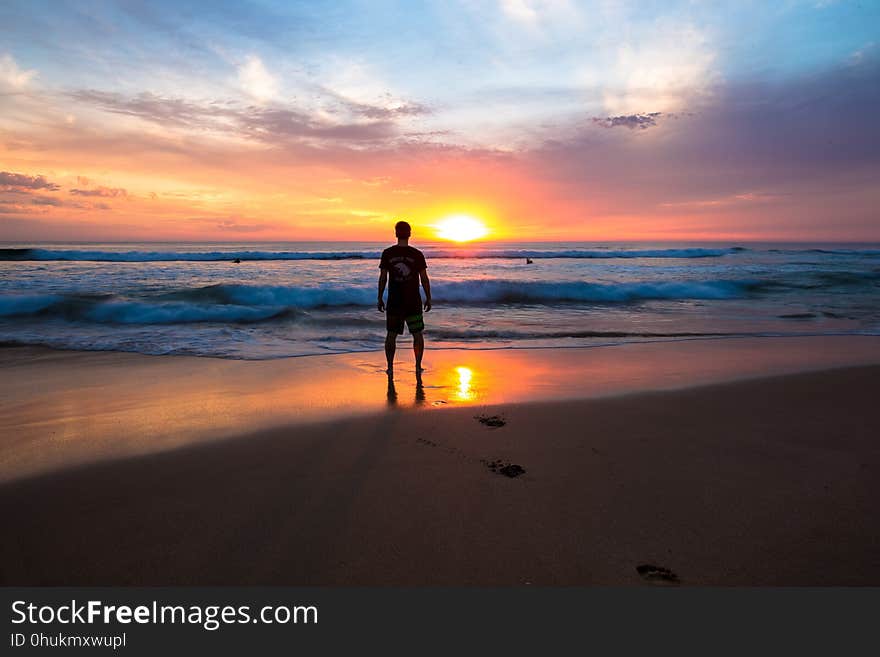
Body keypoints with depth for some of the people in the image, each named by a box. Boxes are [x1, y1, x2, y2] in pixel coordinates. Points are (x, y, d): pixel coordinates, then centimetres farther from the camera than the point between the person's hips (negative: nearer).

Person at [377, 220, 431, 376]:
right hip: (414, 301, -1)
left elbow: (383, 278, -2)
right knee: (417, 334, 12)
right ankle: (418, 367, 10)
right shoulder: (417, 254, -5)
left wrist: (380, 299, 7)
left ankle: (390, 367, 12)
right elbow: (424, 279, -3)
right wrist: (428, 299, 7)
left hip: (394, 301, 1)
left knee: (391, 334, 12)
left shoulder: (387, 253, -4)